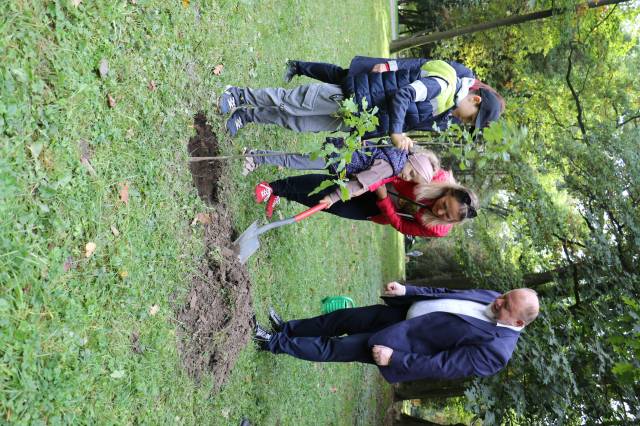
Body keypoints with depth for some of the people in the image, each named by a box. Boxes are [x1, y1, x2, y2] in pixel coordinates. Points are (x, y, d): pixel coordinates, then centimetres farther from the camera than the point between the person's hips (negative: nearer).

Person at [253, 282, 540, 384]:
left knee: (333, 348, -1)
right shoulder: (493, 298, -1)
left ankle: (274, 343, 17)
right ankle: (286, 329, 30)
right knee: (343, 318, 9)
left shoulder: (495, 351, -23)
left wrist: (393, 358, -23)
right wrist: (406, 290, -1)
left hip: (404, 343, -7)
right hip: (404, 312, 7)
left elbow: (440, 367, -23)